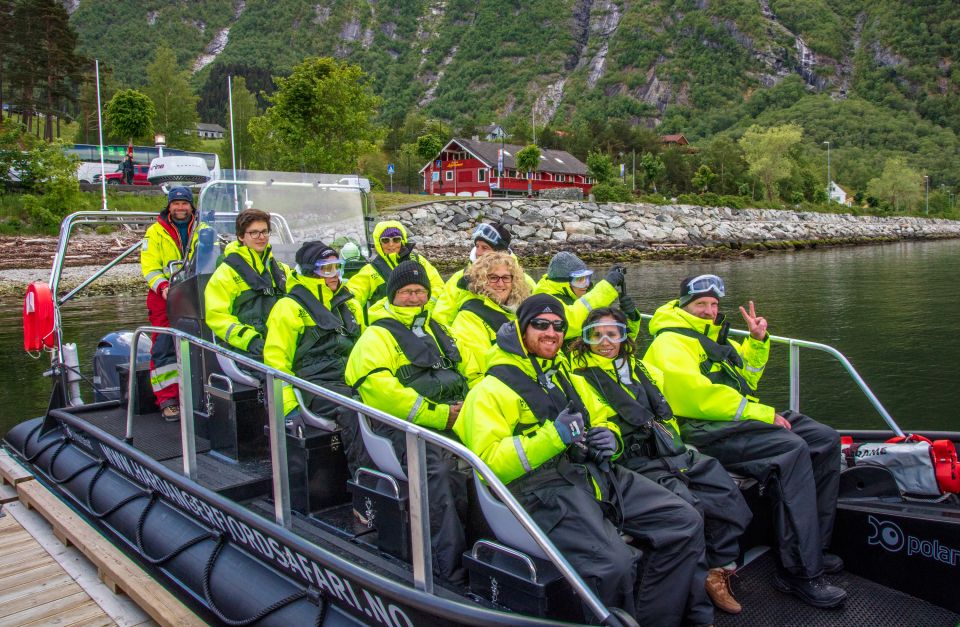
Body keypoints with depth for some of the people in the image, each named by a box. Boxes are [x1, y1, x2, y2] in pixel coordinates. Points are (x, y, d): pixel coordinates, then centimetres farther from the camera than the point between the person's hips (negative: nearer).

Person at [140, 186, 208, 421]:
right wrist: (163, 286, -19)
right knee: (164, 348, -7)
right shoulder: (155, 232, 7)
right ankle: (167, 399, -5)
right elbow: (149, 267, -1)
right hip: (165, 297, -2)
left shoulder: (203, 231, 13)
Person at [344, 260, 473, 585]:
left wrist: (468, 406, 5)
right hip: (404, 424, -6)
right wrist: (438, 414, -14)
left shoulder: (437, 329, 27)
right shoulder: (378, 335, 5)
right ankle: (451, 568, -29)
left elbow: (466, 371, 29)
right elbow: (377, 388, -11)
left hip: (453, 418, 6)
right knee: (436, 470, -32)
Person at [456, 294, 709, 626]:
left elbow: (599, 423, 33)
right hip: (544, 488, -8)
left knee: (685, 522, -4)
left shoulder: (564, 377, 26)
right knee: (615, 564, -30)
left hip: (596, 471, 8)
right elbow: (489, 462, -11)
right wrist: (551, 437, -20)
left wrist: (607, 437, 7)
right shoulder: (491, 390, 2)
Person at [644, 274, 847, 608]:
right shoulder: (670, 342, -7)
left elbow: (744, 379, 33)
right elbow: (697, 396, -21)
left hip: (739, 419, 10)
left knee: (826, 439, 2)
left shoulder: (712, 336, 24)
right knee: (792, 449, -29)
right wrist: (760, 413, -19)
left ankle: (812, 545, 9)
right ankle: (800, 571, -24)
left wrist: (757, 341, 17)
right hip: (706, 431, -10)